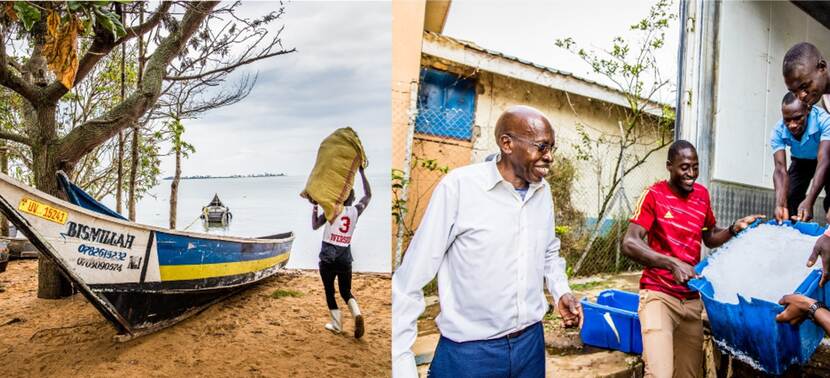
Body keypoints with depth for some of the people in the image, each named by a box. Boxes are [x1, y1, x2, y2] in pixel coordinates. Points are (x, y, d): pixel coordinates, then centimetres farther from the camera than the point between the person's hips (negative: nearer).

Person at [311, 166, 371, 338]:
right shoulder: (356, 210, 1)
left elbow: (315, 226, 3)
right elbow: (368, 195, 17)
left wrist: (314, 206, 12)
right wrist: (362, 172, 18)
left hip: (328, 257, -2)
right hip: (345, 257, 3)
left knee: (329, 291, 14)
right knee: (346, 291, 16)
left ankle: (337, 324, 14)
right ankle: (357, 314, -11)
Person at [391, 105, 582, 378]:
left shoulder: (543, 191, 2)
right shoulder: (458, 186, -17)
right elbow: (411, 278, -15)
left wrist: (561, 292, 2)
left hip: (531, 341, 6)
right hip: (468, 351, -5)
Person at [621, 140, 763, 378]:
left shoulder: (702, 195, 9)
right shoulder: (654, 195, -8)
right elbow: (629, 244, -18)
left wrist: (735, 229, 5)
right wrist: (673, 263, -29)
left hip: (691, 300, 6)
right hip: (658, 295, -6)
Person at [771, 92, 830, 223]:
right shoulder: (778, 131, -30)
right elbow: (780, 169, -35)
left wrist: (809, 201, -57)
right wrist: (780, 204, -53)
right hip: (801, 160, 3)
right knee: (789, 197, -8)